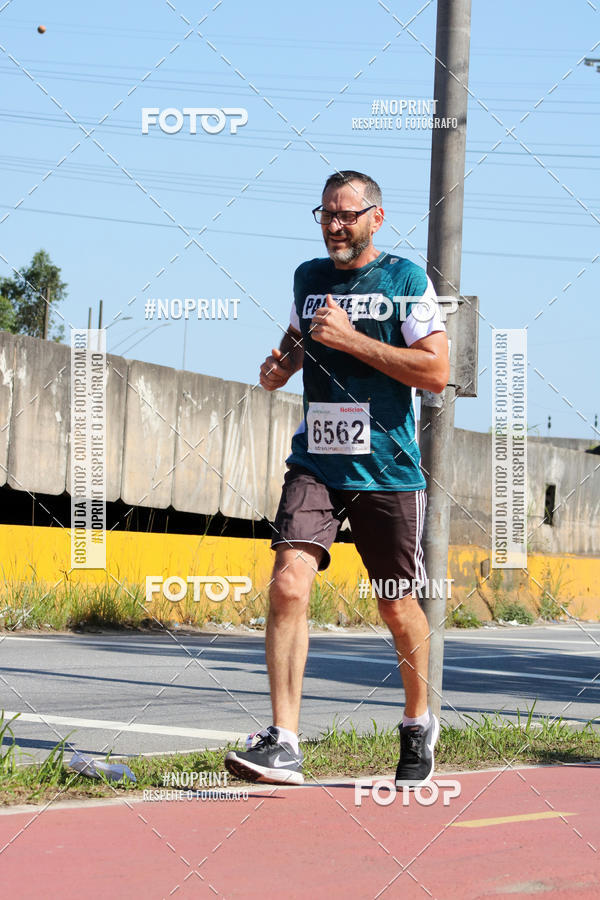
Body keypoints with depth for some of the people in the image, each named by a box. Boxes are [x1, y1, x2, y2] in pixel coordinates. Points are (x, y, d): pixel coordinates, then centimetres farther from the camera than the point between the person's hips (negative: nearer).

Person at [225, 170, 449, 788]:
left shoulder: (406, 280, -2)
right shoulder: (308, 277, 12)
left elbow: (437, 372, -11)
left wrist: (352, 339, -16)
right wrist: (282, 362, 6)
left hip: (387, 470, -3)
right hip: (315, 464, 3)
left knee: (398, 610, 7)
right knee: (289, 582, -18)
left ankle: (418, 723, 34)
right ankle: (282, 744, -21)